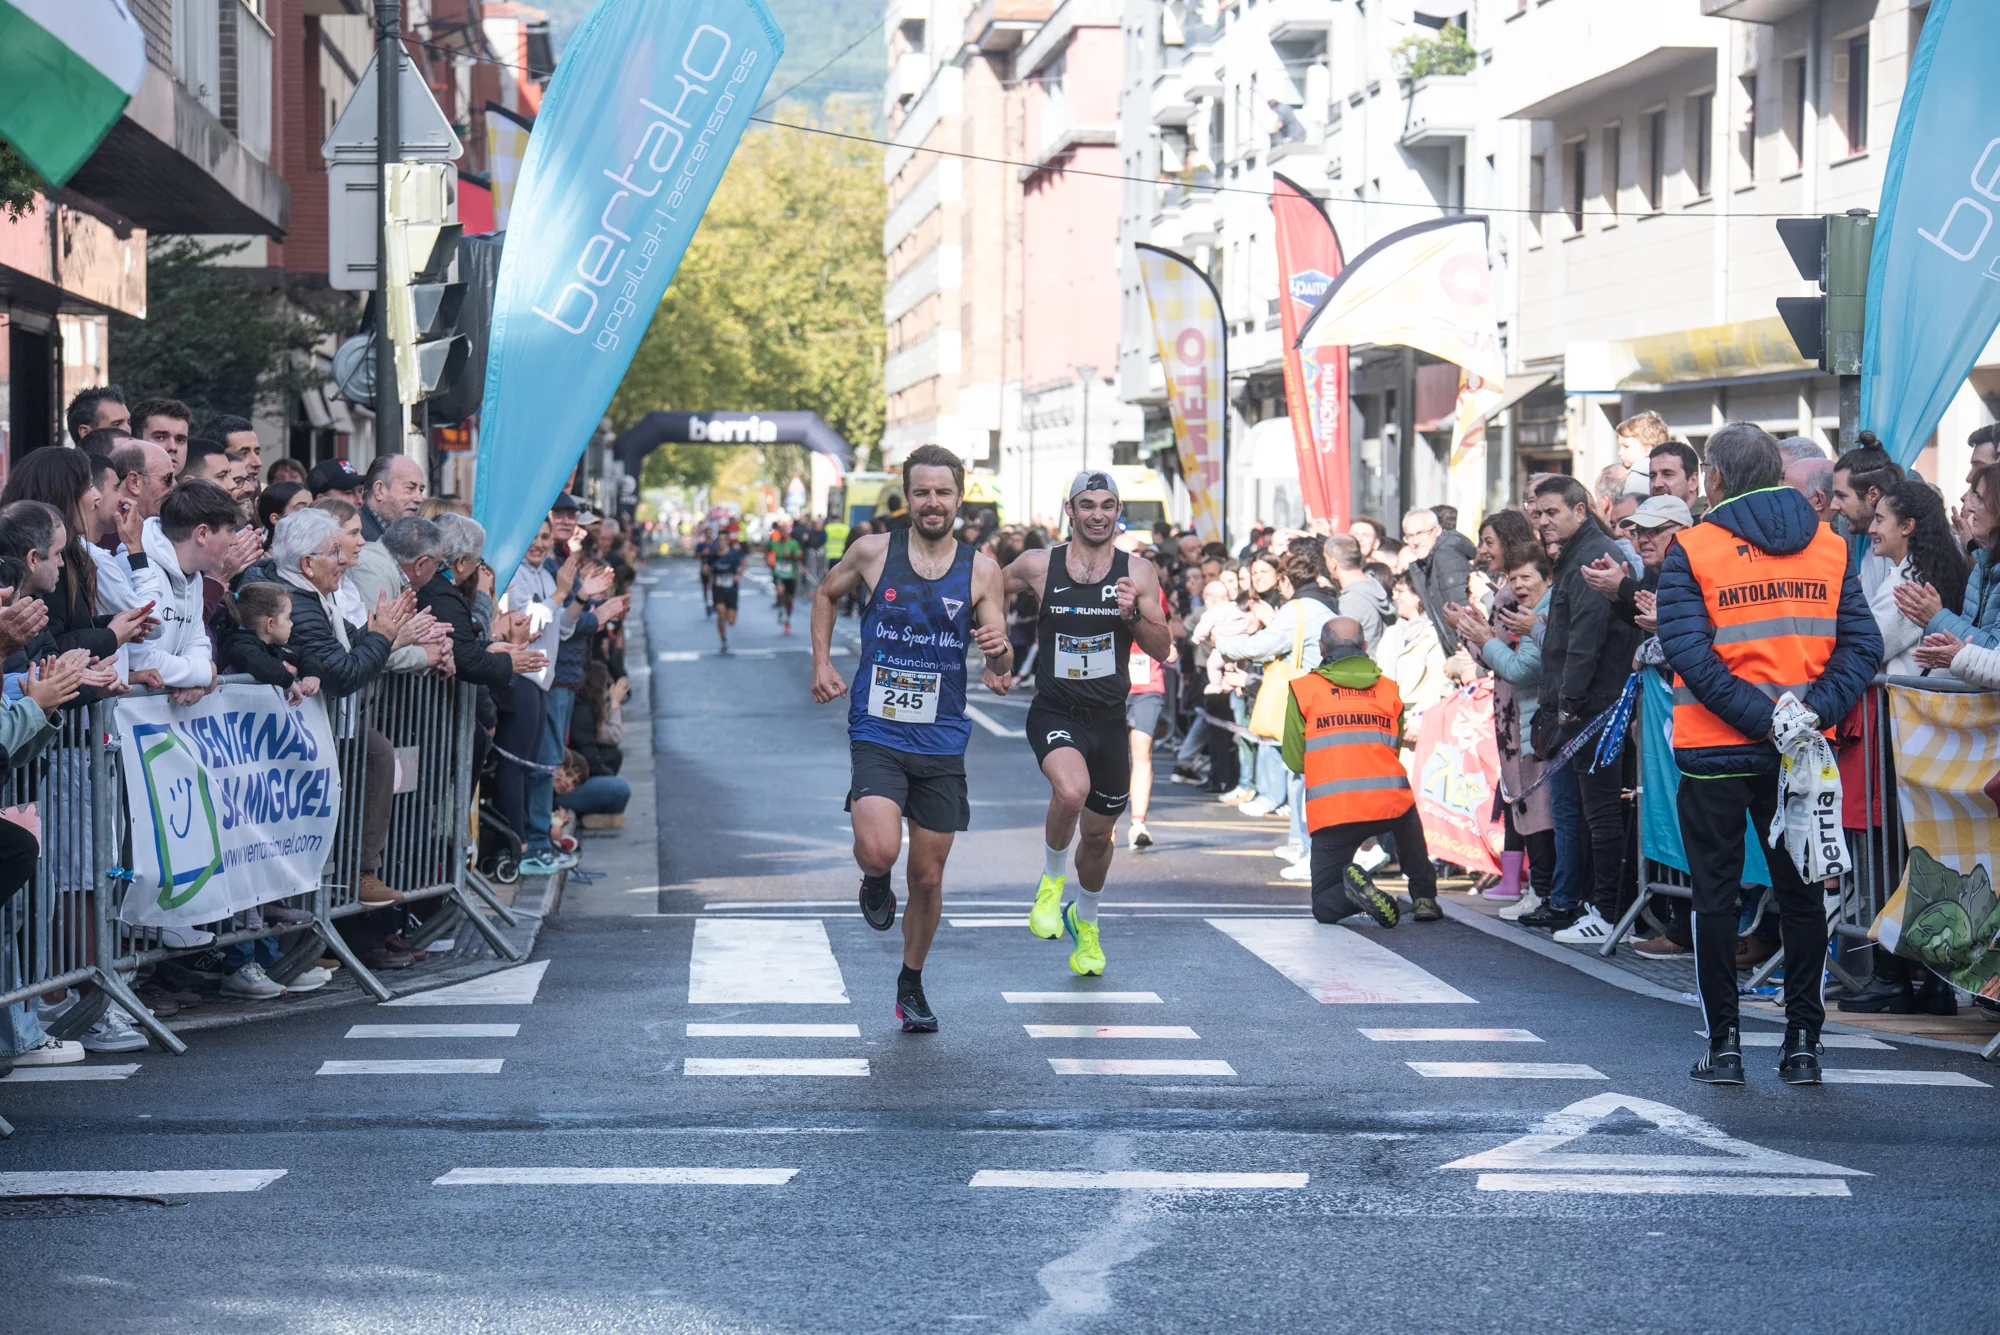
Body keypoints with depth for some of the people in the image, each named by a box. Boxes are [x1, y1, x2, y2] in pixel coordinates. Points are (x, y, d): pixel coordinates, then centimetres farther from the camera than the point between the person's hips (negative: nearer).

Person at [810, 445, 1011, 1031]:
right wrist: (822, 663, 6)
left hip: (942, 742, 2)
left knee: (928, 876, 8)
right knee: (879, 851, -24)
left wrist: (1000, 654, -25)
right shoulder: (874, 551, -4)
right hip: (876, 735, -2)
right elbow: (827, 593, 17)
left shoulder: (981, 570, -1)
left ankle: (912, 985, 29)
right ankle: (874, 883, 14)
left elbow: (1001, 669, -1)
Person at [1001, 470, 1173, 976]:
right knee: (1071, 790, -33)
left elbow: (1162, 650, -3)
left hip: (1109, 720, 2)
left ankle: (1085, 920, 44)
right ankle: (1051, 880, -4)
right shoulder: (1037, 566, -5)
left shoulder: (1138, 572, -2)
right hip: (1054, 713, -2)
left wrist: (1134, 614, -21)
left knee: (1098, 834, 15)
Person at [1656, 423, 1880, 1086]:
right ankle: (1803, 1043, 12)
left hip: (1716, 751, -3)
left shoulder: (1691, 551, -7)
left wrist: (1764, 718, -18)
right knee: (1800, 893, 12)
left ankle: (1724, 1044, 8)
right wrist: (1813, 711, -13)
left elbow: (1690, 653, -18)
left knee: (1715, 895, 7)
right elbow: (1863, 644, -5)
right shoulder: (1829, 546, 5)